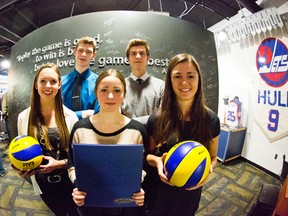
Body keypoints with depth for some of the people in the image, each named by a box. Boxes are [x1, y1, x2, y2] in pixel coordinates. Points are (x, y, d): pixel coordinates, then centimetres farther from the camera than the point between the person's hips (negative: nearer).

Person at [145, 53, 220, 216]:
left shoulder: (211, 119, -12)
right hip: (159, 191, -1)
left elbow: (213, 157, 2)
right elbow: (148, 154, -2)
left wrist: (208, 168, -19)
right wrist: (157, 160, -23)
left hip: (190, 192, 1)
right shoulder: (157, 119, -16)